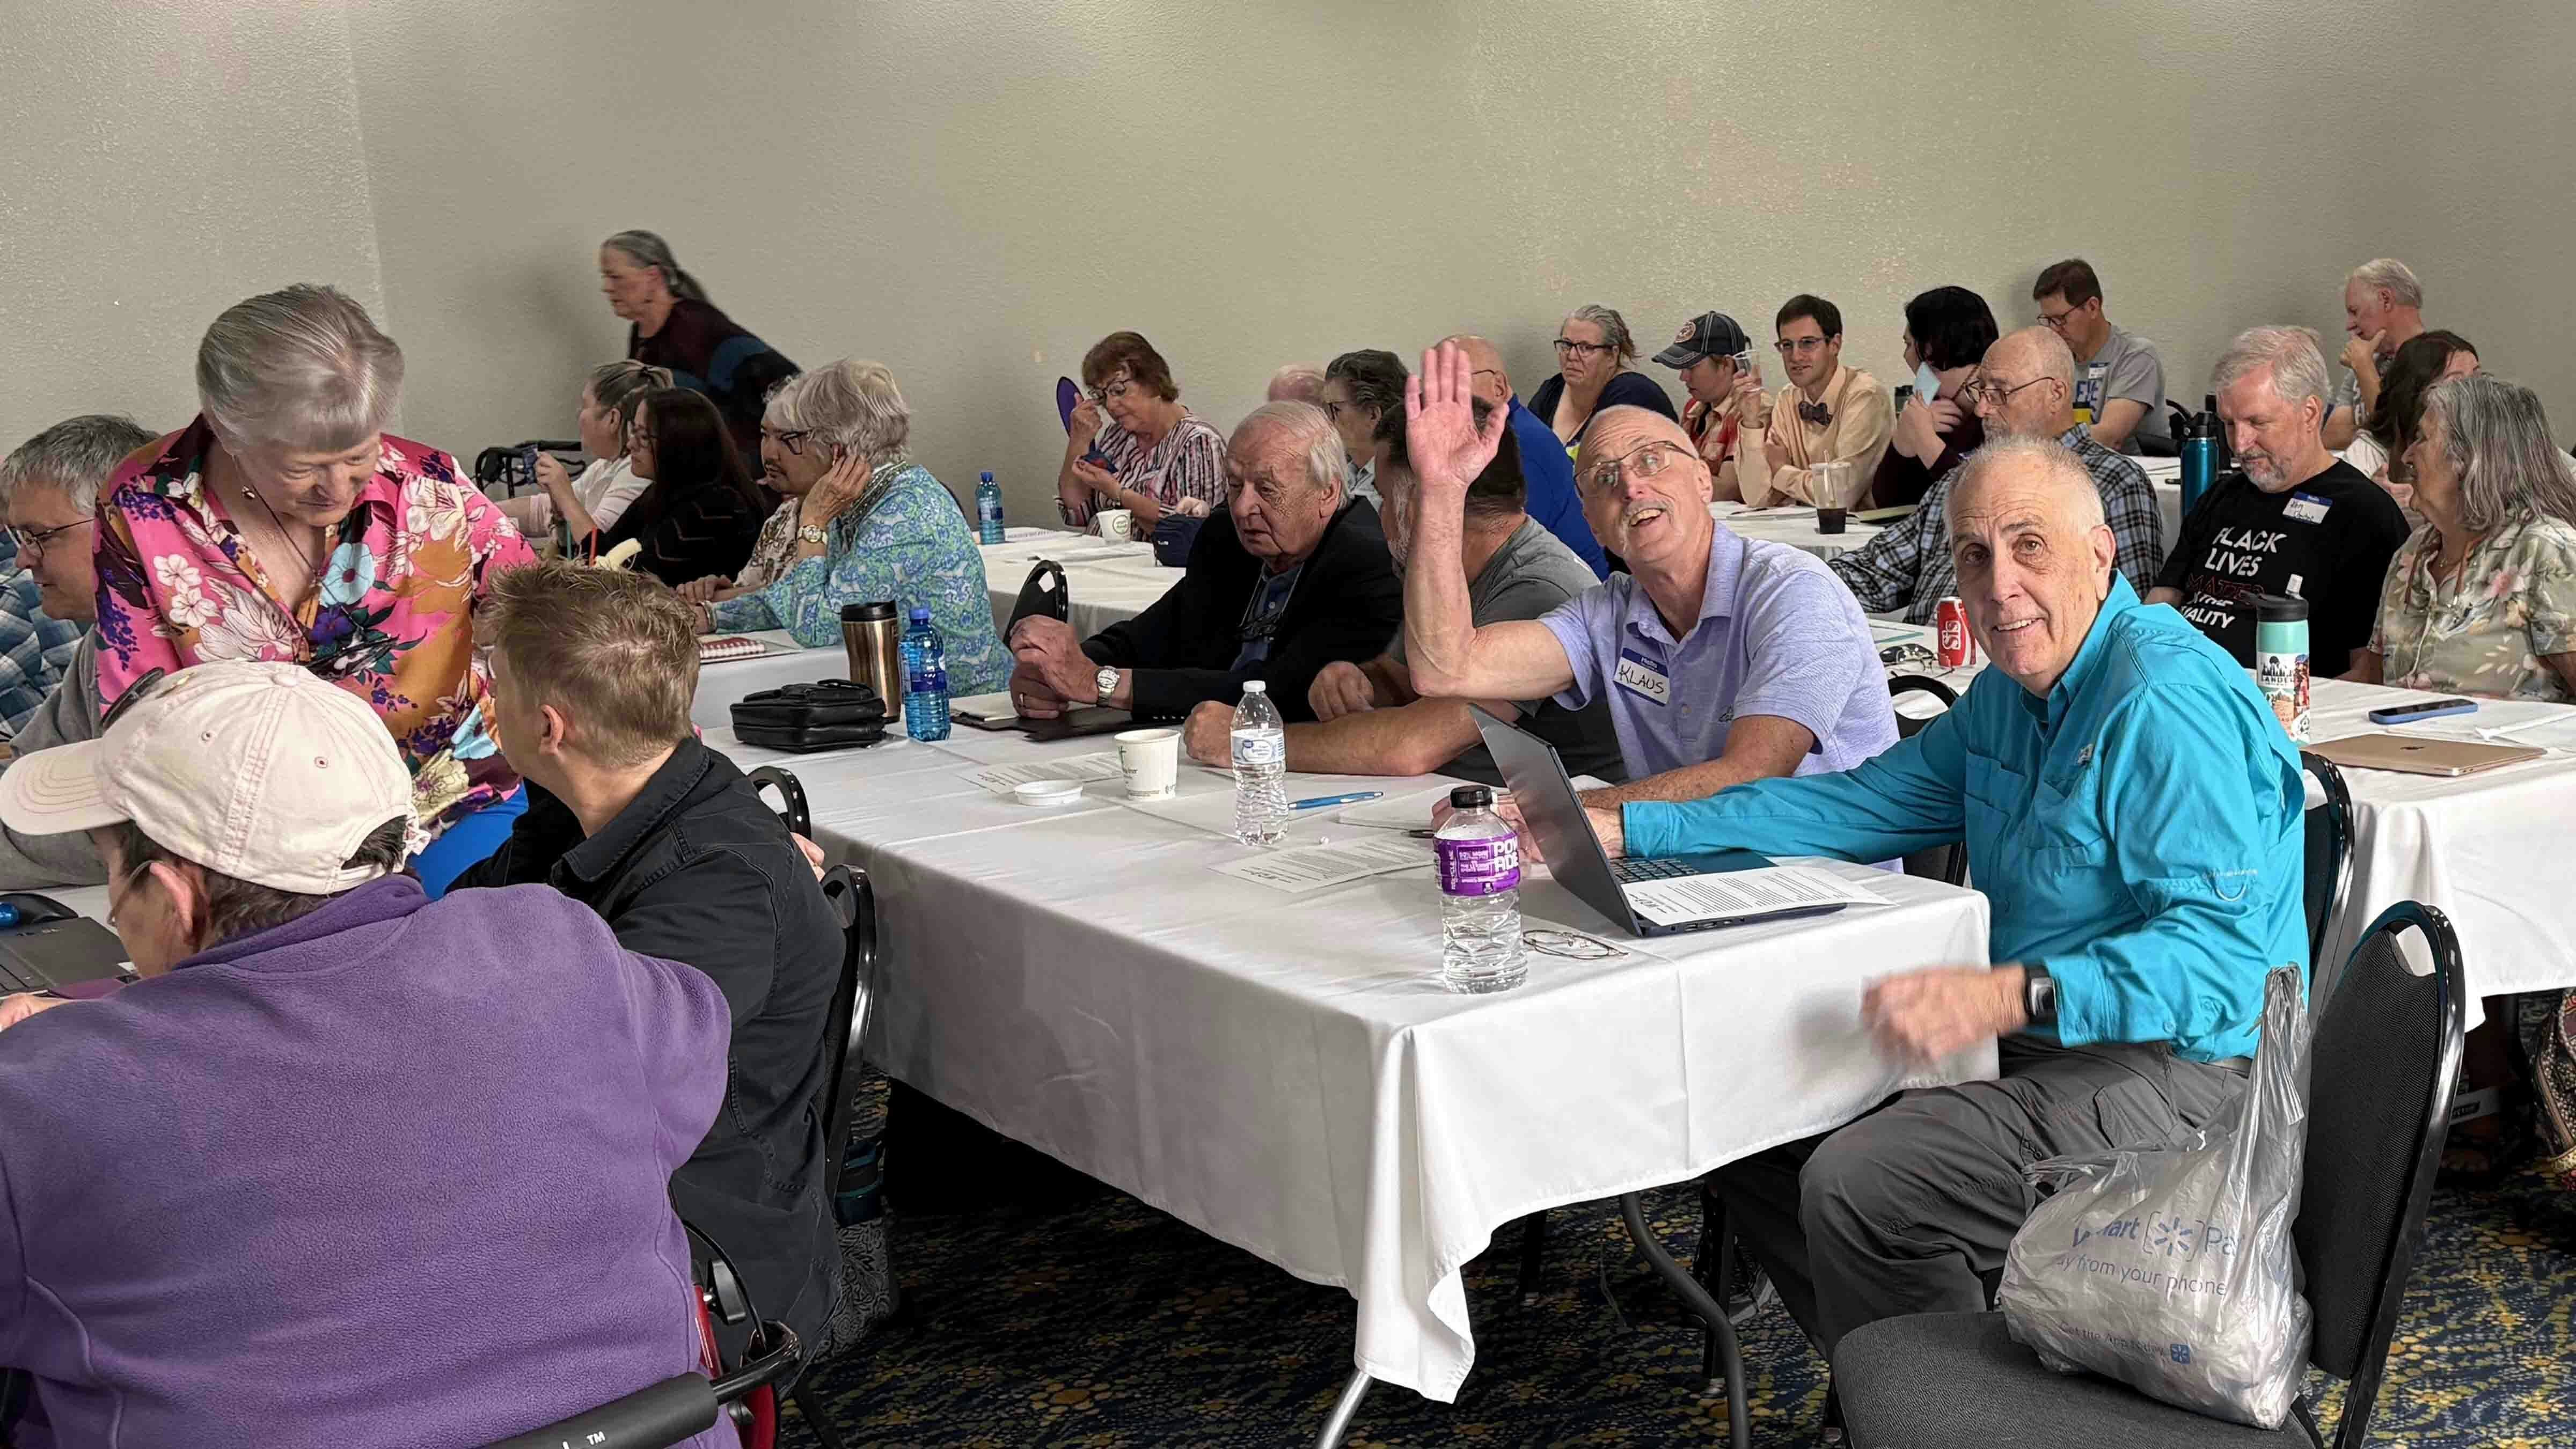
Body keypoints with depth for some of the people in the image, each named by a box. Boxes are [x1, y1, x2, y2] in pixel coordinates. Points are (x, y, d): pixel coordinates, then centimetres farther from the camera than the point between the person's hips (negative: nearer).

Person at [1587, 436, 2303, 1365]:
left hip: (2175, 1073, -10)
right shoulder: (2012, 689, 11)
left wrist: (2014, 996, -42)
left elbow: (2222, 952, -28)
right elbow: (1863, 803, 16)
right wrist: (1617, 829, 7)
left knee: (1857, 1185, -26)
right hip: (2037, 1047, 10)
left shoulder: (2170, 702, -20)